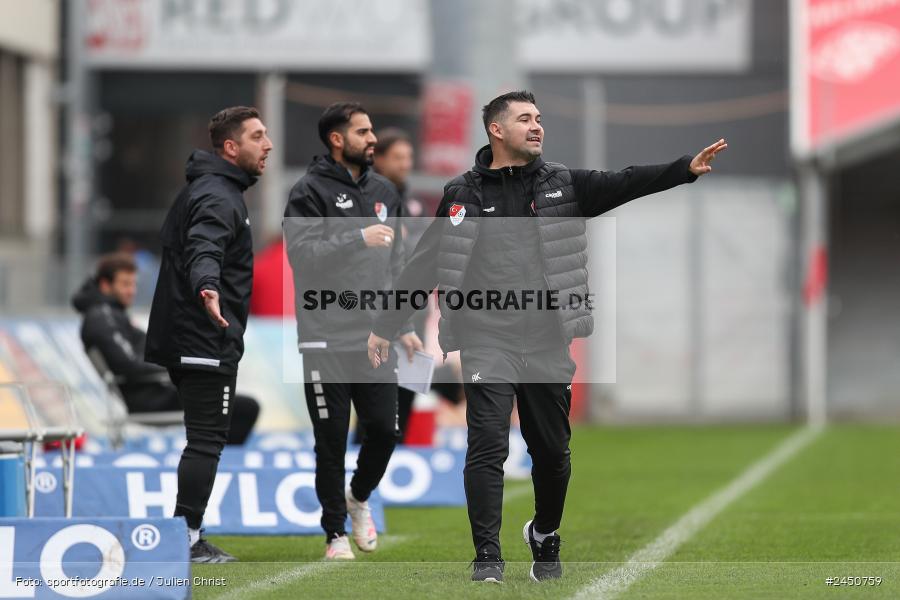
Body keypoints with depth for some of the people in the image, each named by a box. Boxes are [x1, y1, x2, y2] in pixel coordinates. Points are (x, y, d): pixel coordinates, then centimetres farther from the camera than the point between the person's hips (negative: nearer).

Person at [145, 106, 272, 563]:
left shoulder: (204, 189, 18)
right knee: (207, 438, -7)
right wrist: (207, 287, -54)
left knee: (204, 436, 14)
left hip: (184, 337, 11)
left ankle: (186, 538, 16)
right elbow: (203, 248, -34)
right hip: (208, 339, -11)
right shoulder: (219, 196, -15)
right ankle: (187, 539, -7)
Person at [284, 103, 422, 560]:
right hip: (327, 340, -5)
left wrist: (404, 326, 14)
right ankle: (336, 533, 13)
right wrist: (358, 239, -24)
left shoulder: (384, 191, 13)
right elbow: (300, 253, -17)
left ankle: (359, 497, 31)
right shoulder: (310, 192, -5)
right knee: (332, 438, 0)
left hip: (375, 336, 5)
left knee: (384, 430, 2)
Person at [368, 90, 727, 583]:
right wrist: (384, 327, 11)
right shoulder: (463, 195, 4)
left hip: (548, 342, 2)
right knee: (487, 448, -10)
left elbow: (624, 184, -6)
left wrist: (689, 168, -21)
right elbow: (424, 266, 9)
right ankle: (487, 557, -4)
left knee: (552, 451, 10)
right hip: (487, 342, -2)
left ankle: (545, 539, 33)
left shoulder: (564, 186, 7)